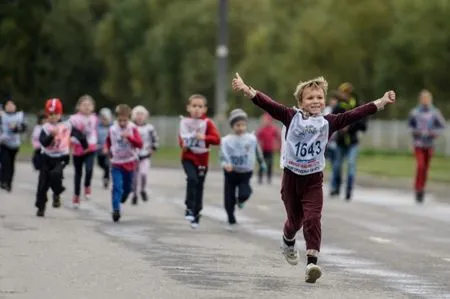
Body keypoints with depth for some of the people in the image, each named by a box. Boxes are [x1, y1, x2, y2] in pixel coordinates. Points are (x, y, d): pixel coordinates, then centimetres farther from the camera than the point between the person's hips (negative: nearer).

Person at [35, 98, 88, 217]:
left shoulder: (67, 126, -5)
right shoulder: (46, 127, -7)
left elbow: (78, 134, 8)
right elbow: (43, 142, -20)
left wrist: (85, 145, 15)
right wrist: (51, 135, -36)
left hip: (61, 157, -2)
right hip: (47, 157, 2)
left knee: (55, 174, -30)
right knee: (42, 184, 3)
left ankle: (57, 194, -1)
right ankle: (40, 207, 17)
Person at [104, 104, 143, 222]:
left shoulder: (132, 129, -8)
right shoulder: (112, 129, -1)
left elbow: (139, 144, -19)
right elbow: (108, 140, 21)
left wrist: (129, 137, -31)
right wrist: (106, 148, 6)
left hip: (130, 163, 0)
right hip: (116, 163, 0)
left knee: (127, 187, 14)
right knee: (117, 187, -15)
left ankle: (120, 200, 43)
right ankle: (116, 210, -18)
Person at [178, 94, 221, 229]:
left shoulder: (208, 123, -9)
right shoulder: (184, 122, -2)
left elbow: (217, 139, -16)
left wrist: (204, 138, -32)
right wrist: (182, 144, -6)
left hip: (202, 159, 0)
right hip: (188, 158, 0)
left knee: (199, 186, 8)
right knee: (192, 178, -26)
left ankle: (196, 215, 22)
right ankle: (189, 208, -18)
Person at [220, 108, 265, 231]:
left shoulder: (251, 139, -4)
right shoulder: (226, 140, -11)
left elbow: (258, 152, 12)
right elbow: (223, 156, -17)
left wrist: (262, 164, 24)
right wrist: (225, 164, -37)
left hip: (245, 173, 0)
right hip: (231, 173, 0)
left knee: (244, 194, -21)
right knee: (229, 201, 3)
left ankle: (241, 200, 18)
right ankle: (231, 222, 25)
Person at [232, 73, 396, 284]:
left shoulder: (328, 123, -2)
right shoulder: (291, 117, -7)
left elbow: (354, 115, -7)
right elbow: (268, 104, -17)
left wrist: (381, 102, -14)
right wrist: (246, 90, -29)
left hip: (313, 180, 0)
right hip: (291, 177, 0)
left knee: (313, 219, -13)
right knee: (295, 219, 15)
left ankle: (311, 263, -17)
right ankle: (288, 242, 49)